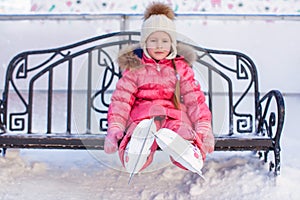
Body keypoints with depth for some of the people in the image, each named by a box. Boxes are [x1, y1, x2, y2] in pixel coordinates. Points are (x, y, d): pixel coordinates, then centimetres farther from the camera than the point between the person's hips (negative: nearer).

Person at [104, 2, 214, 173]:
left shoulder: (181, 67, 15)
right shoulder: (134, 67, 12)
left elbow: (195, 98, 8)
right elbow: (121, 99, 6)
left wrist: (204, 129, -7)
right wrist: (114, 129, -10)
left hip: (174, 116, 2)